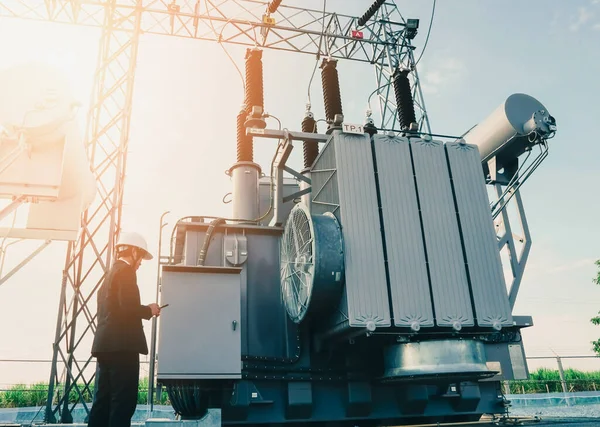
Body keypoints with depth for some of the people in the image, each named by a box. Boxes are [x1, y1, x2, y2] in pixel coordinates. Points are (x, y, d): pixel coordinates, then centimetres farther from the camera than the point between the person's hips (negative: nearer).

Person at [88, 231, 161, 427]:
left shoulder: (111, 273, 21)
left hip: (106, 344, 10)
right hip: (121, 344, -10)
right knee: (123, 400, -7)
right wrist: (149, 310, -1)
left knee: (103, 400, 10)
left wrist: (145, 310, 17)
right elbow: (128, 307, -18)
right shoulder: (126, 271, -7)